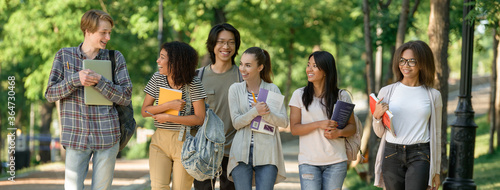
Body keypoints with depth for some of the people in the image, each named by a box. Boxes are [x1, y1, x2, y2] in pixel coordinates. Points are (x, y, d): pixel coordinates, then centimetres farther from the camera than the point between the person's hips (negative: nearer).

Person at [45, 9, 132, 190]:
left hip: (107, 135, 1)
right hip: (76, 137, 0)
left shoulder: (115, 58, 6)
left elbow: (125, 98, 0)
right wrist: (76, 79, -15)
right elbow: (50, 94, 2)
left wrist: (99, 81, -15)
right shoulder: (64, 55, 6)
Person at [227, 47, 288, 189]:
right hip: (242, 153, 1)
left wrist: (266, 113, -18)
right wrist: (255, 112, -18)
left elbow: (284, 122, -1)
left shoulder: (272, 89, 6)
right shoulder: (235, 89, 6)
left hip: (267, 155, 0)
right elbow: (236, 122, -2)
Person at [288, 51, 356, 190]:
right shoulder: (299, 95, 4)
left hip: (336, 162, 1)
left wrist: (339, 133, -13)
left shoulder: (342, 96, 6)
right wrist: (319, 124, -15)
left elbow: (352, 127, 9)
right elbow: (294, 129, -1)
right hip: (308, 162, -1)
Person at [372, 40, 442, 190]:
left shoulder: (433, 95, 7)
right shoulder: (387, 92, 7)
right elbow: (379, 133, 11)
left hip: (420, 156, -2)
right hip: (392, 155, 2)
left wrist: (436, 170, 12)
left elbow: (436, 134, 12)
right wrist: (377, 116, -11)